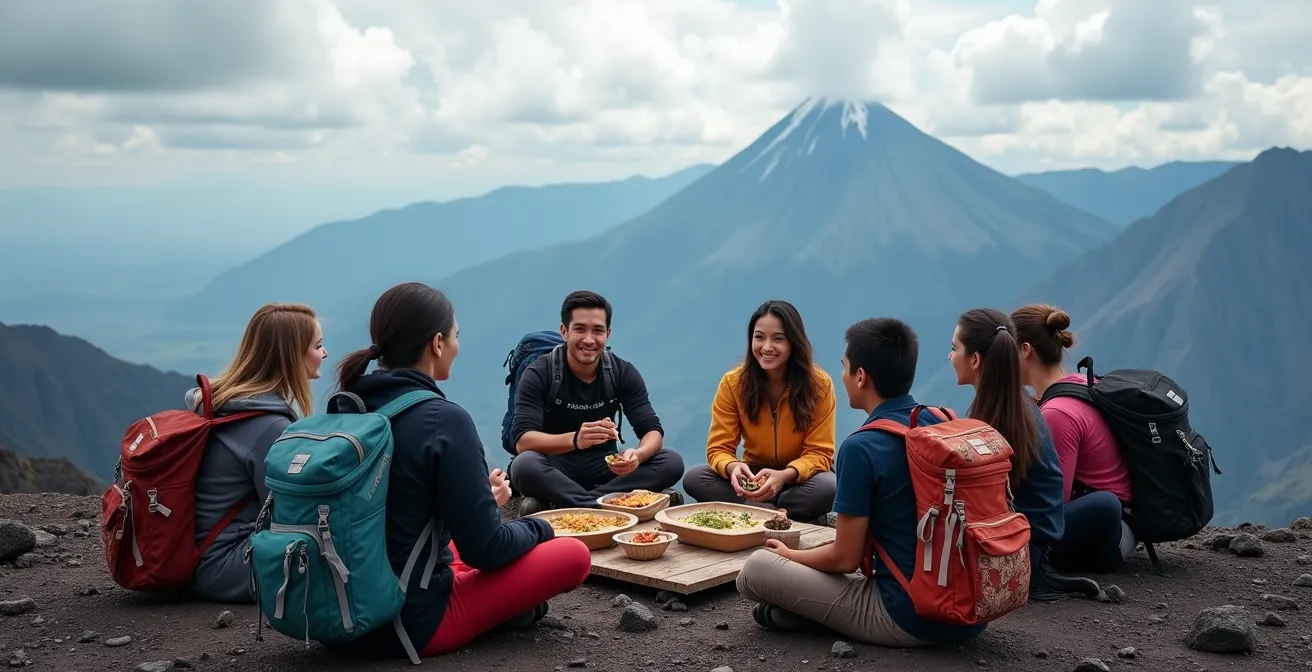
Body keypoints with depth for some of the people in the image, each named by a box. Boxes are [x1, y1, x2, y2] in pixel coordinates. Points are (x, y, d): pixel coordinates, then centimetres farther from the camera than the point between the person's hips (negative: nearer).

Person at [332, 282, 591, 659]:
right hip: (412, 624, -7)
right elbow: (485, 549, -17)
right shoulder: (443, 420, -21)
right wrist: (537, 528, 3)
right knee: (574, 554, 1)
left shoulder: (343, 409, 0)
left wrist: (481, 500, 17)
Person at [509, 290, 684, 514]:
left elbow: (652, 430, -10)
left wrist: (638, 454, -35)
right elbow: (522, 440, -24)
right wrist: (574, 439, -43)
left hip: (604, 465, 4)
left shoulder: (624, 373, -4)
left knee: (672, 463, -20)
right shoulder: (538, 374, -13)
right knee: (525, 465, -36)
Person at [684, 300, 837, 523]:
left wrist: (784, 476, -36)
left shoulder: (819, 384, -14)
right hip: (755, 477, 2)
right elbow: (719, 448, -10)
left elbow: (819, 453, -14)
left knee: (828, 488, -36)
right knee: (693, 478, -24)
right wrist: (733, 467, -35)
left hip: (800, 478, -2)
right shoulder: (733, 383, -10)